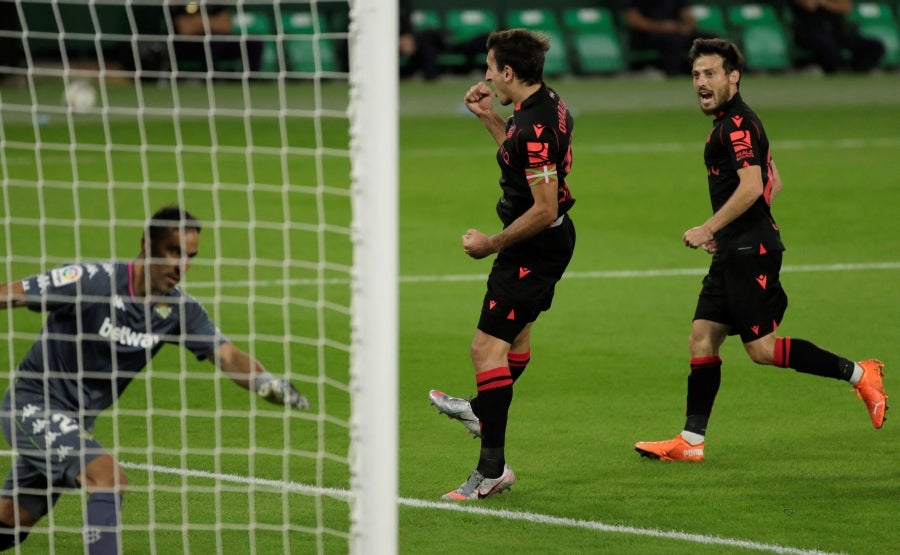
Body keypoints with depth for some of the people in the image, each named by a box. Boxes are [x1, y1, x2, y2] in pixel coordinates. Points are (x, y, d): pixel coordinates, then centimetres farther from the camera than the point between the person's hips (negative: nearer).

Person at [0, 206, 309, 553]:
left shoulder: (178, 309, -5)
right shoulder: (93, 281, -22)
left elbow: (227, 356, -15)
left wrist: (266, 383, -34)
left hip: (77, 420, 7)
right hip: (32, 403, -7)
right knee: (109, 478, -25)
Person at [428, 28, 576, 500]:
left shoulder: (535, 128, -28)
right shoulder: (547, 104, 3)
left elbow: (544, 209, -29)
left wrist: (491, 244, -20)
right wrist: (489, 117, 16)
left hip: (534, 246, -10)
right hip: (549, 243, 10)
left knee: (487, 347, -11)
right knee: (515, 332, 30)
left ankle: (493, 466, -13)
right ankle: (484, 411, 53)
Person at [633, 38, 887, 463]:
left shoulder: (737, 124, -14)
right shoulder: (733, 123, 17)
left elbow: (751, 186, -25)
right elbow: (773, 184, 24)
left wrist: (708, 229, -21)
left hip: (750, 252, -10)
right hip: (735, 253, 10)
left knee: (762, 349, -9)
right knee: (702, 339, 6)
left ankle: (858, 374, 0)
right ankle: (690, 441, 6)